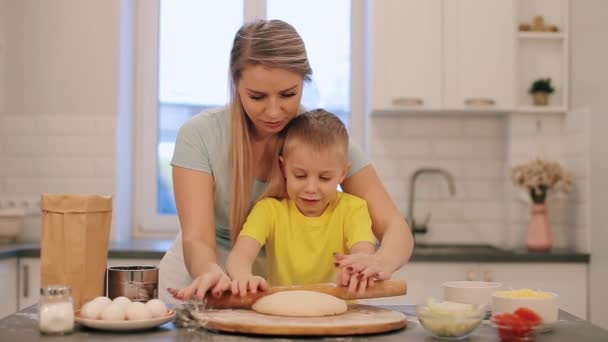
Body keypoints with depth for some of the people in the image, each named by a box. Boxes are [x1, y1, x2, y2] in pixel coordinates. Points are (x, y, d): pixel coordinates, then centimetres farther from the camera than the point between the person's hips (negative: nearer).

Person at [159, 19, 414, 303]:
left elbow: (396, 229, -16)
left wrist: (381, 262, -39)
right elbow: (197, 239, -22)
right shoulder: (200, 135, -16)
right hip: (201, 289, 0)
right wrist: (211, 273, -45)